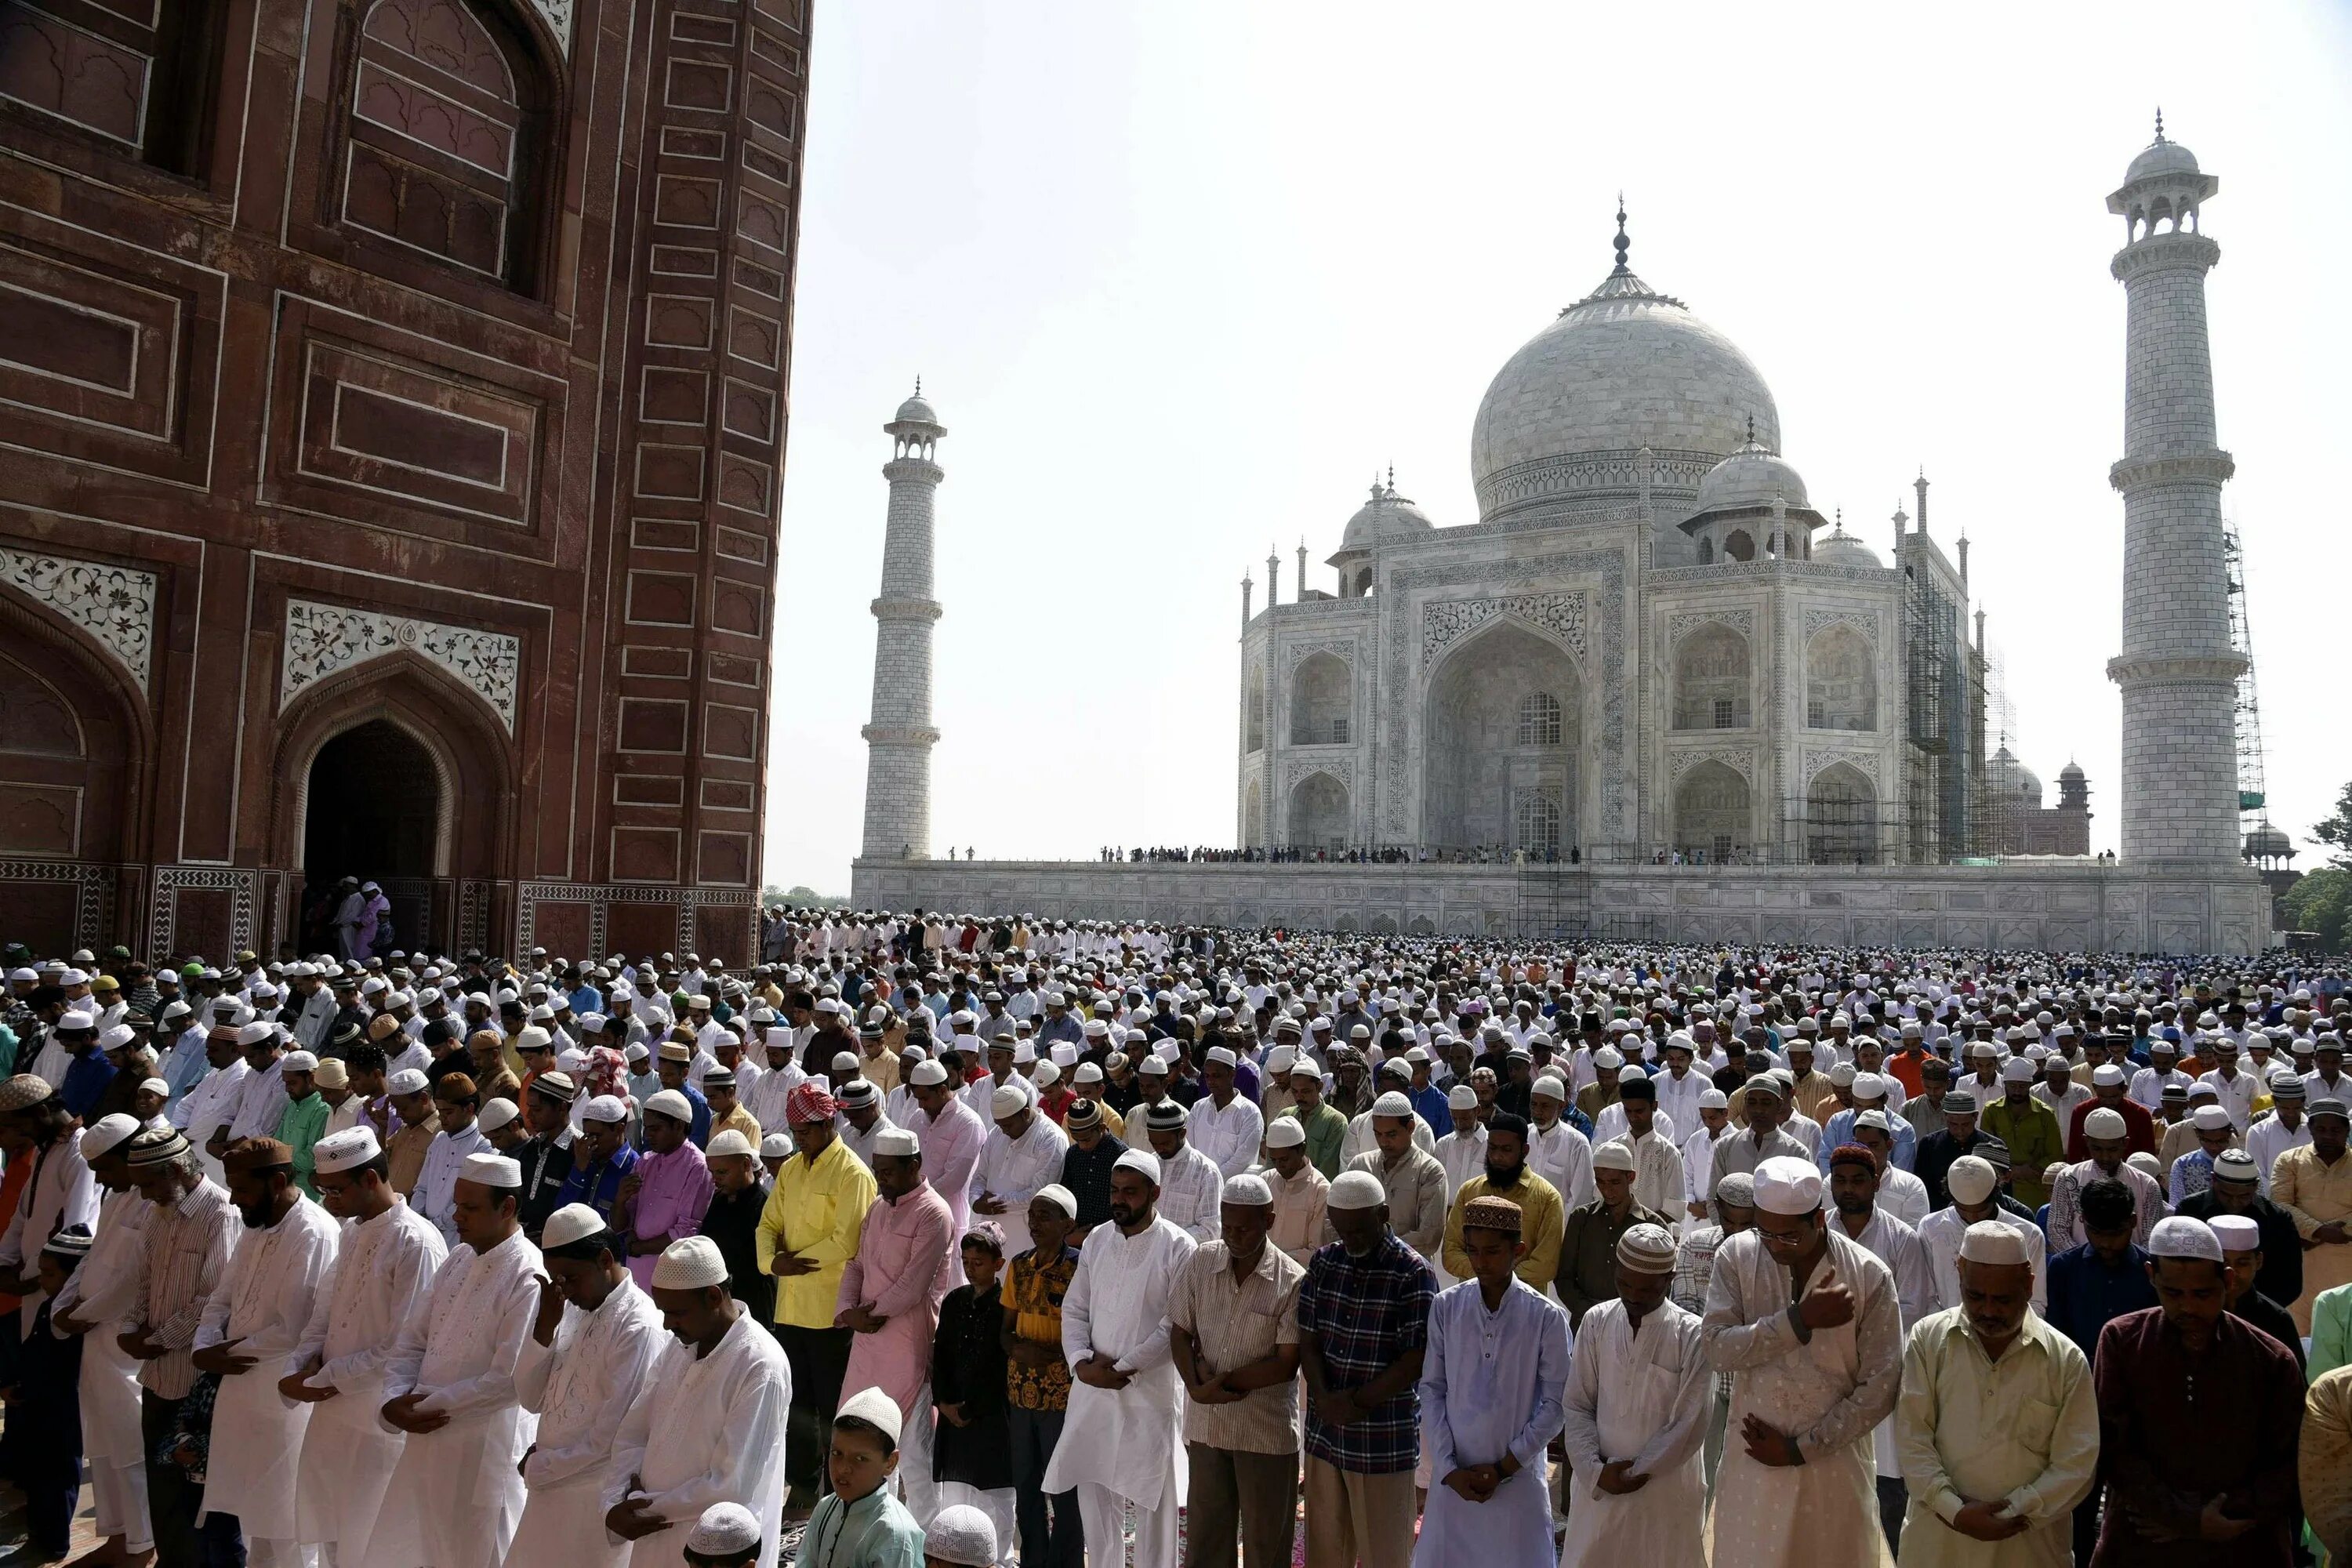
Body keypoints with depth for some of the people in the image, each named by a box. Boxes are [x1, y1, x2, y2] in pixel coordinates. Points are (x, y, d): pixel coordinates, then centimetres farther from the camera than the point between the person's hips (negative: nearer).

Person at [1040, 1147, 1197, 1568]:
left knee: (1152, 1495, 4)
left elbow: (1176, 1326, -13)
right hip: (1090, 1387, 5)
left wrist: (1123, 1367, -15)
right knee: (1092, 1488, 12)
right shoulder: (1096, 1239, 7)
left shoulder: (1178, 1247, -9)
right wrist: (1081, 1361, -7)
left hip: (1149, 1389, -5)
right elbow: (1074, 1308, 9)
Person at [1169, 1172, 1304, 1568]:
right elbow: (1180, 1333, 2)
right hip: (1205, 1422, 4)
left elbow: (1287, 1364, -15)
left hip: (1266, 1430, -3)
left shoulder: (1292, 1281, -14)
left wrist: (1223, 1381, -14)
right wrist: (1197, 1385, -14)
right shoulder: (1201, 1262, -2)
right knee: (1204, 1535, 15)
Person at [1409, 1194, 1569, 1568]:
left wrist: (1504, 1468, -7)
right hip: (1454, 1478, 2)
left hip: (1517, 1478, -2)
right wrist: (1448, 1467, -6)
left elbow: (1556, 1403, -5)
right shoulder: (1446, 1308, -4)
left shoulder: (1546, 1317, -8)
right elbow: (1431, 1389, 1)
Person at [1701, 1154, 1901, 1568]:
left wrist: (1801, 1448, -9)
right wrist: (1800, 1319, -26)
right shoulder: (1736, 1256, -8)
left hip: (1834, 1460, -1)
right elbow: (1718, 1347, -16)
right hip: (1753, 1456, 1)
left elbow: (1880, 1386, -9)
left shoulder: (1870, 1276, -10)